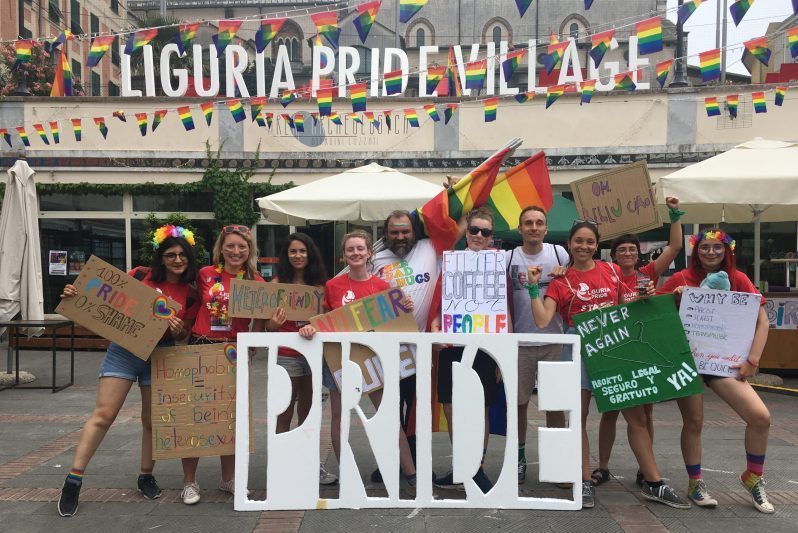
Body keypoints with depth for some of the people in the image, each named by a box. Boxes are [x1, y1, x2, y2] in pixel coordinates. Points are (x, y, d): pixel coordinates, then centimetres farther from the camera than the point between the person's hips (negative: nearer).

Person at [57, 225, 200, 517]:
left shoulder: (191, 295, -1)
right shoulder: (141, 275, -5)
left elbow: (184, 336, 6)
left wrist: (178, 329, -17)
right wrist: (77, 295, -12)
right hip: (124, 349, -1)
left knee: (153, 420, 9)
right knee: (103, 415, -5)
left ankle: (146, 476, 28)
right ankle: (73, 480, 5)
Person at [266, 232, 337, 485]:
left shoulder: (318, 283, 6)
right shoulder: (278, 283, -4)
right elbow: (268, 326, -6)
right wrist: (274, 323, -27)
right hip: (287, 355, -3)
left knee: (307, 412, 13)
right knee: (286, 413, 3)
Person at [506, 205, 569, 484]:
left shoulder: (558, 253, 3)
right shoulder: (509, 257, 1)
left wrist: (563, 275, -11)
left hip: (553, 340, 0)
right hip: (520, 340, 0)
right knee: (519, 402, 7)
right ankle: (519, 456, 22)